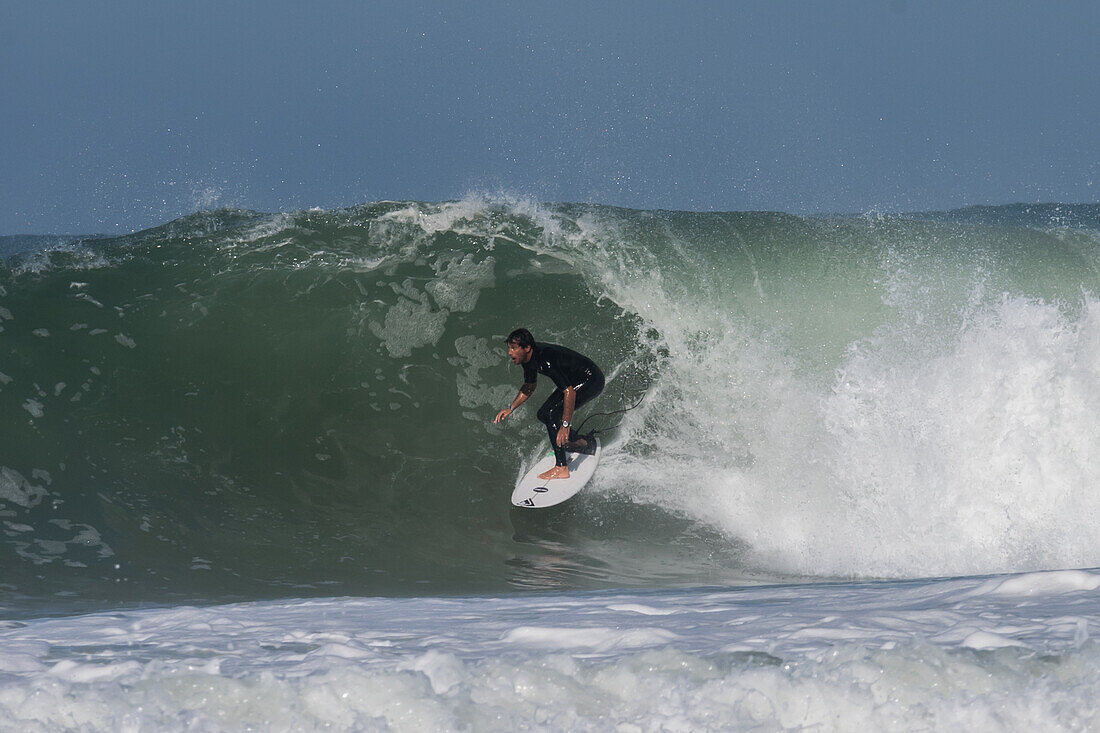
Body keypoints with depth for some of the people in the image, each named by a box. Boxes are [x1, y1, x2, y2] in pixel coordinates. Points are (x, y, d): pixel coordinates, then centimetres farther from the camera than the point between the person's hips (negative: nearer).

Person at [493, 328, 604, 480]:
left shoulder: (546, 360, -33)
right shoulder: (528, 358, -4)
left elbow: (569, 392, -36)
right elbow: (529, 387, 15)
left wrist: (565, 426, -37)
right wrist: (511, 408, 6)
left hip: (592, 380, -10)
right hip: (574, 382, 10)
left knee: (551, 414, -22)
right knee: (543, 414, 10)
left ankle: (561, 468, -20)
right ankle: (583, 442, 26)